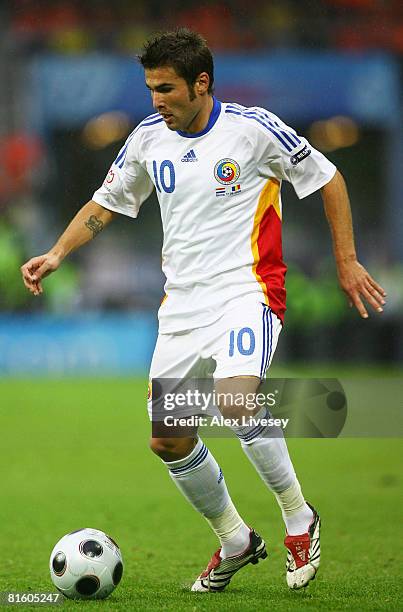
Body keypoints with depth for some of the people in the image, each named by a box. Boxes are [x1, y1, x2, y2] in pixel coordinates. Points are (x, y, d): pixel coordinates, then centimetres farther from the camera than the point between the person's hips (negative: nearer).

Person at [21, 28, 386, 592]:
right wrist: (57, 254, 3)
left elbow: (327, 178, 2)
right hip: (182, 303, 6)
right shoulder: (148, 138, 5)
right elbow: (105, 203, 18)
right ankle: (234, 541, 23)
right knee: (168, 440, 2)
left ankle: (299, 518, -11)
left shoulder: (253, 127, -9)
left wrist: (346, 261, 2)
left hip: (247, 290, -6)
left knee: (236, 399, -31)